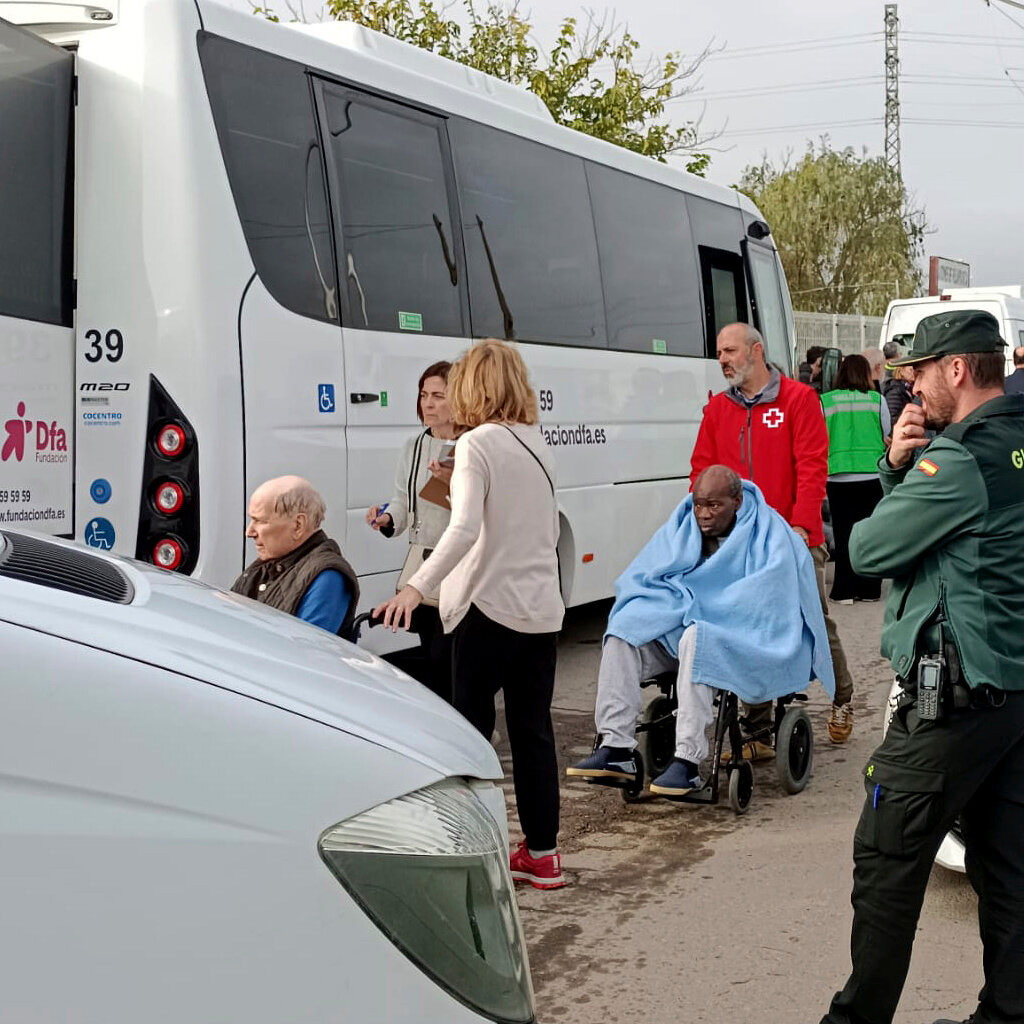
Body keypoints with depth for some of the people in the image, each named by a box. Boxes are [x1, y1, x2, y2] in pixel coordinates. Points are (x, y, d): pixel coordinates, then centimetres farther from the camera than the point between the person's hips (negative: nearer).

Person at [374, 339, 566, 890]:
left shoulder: (476, 444, -10)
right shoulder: (538, 445, 12)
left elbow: (465, 528, -22)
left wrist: (416, 586, -29)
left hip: (489, 604, -7)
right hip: (541, 608, 7)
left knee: (472, 727, 2)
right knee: (533, 728, 11)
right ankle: (542, 854, 17)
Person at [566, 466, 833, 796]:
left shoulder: (769, 534, -8)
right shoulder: (682, 526, 10)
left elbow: (768, 600, -20)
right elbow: (639, 579, 5)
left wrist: (697, 610, -18)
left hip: (744, 638, -6)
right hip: (678, 630, 6)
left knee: (696, 640, -38)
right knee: (622, 636, -19)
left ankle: (688, 762, -39)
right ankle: (615, 749, -26)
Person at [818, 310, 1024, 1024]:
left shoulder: (959, 460, -17)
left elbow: (867, 550, -10)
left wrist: (903, 471, 6)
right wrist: (898, 468, -1)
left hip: (952, 701, -9)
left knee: (887, 866, 1)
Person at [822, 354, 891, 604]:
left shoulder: (825, 401, -1)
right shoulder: (877, 400, 0)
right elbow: (887, 438, 9)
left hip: (838, 477, 0)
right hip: (872, 475, 1)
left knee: (843, 533, 5)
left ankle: (844, 590, 7)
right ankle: (868, 588, 12)